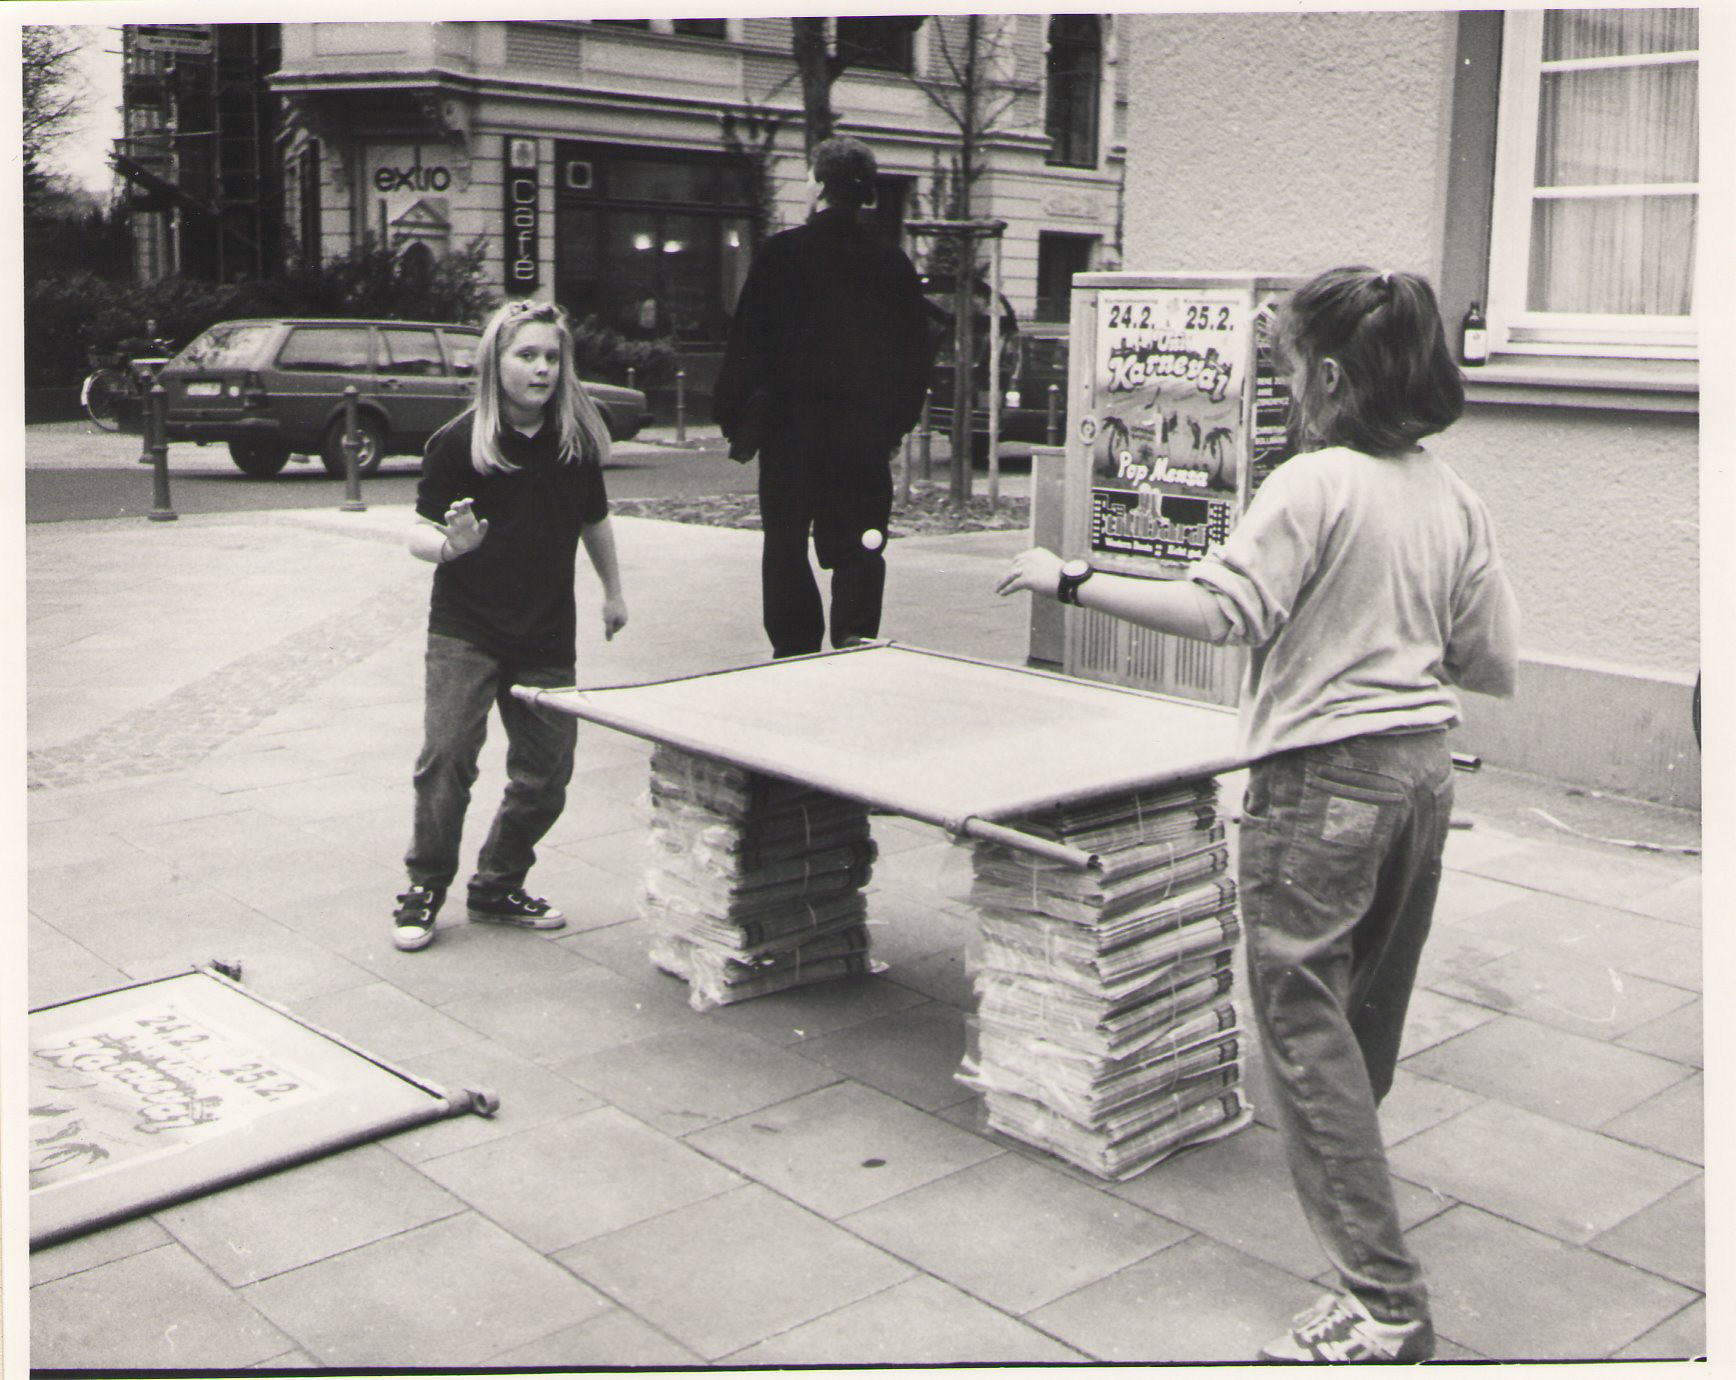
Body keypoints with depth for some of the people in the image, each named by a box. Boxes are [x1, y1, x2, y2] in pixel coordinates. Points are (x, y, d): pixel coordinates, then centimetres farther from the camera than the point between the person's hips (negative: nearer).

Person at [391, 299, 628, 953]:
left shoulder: (578, 439, 0)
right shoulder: (456, 442, -10)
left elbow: (594, 519, 16)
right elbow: (419, 535, -9)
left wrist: (613, 591, 24)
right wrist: (451, 544, -31)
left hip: (548, 636, 4)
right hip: (465, 630, -3)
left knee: (546, 774, 6)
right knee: (446, 758, -14)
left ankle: (499, 887, 26)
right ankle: (424, 889, 6)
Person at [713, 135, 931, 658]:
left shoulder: (782, 251, -6)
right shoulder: (892, 263, 1)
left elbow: (748, 341, -6)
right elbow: (915, 354, 6)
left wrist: (733, 417, 1)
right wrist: (896, 420, 16)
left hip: (792, 423, -2)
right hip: (867, 430, 2)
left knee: (786, 546, 8)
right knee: (858, 549, 6)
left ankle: (795, 657, 9)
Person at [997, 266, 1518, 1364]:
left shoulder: (1316, 485, -14)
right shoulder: (1455, 500, 7)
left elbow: (1217, 610, -23)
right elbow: (1495, 668, 8)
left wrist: (1071, 581, -18)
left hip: (1323, 778, -8)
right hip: (1424, 768, 8)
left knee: (1308, 1028, -1)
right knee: (1371, 1017, 21)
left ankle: (1384, 1305, 0)